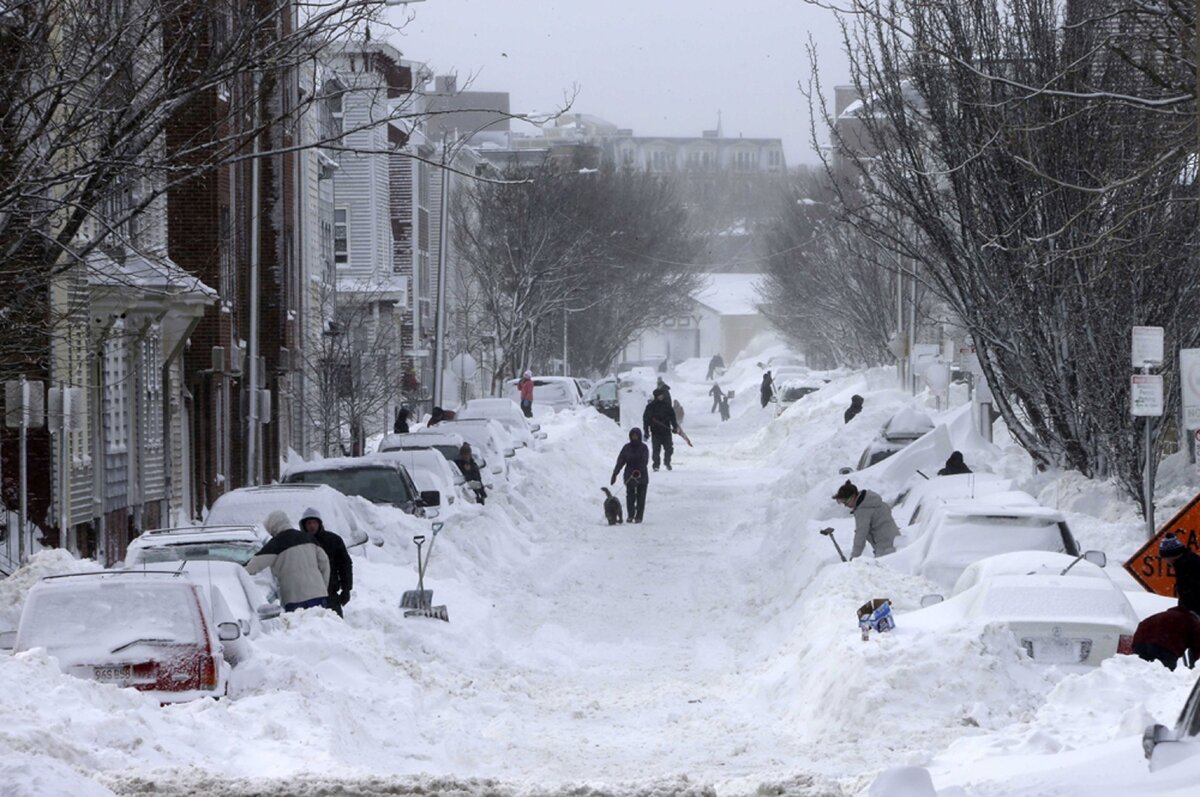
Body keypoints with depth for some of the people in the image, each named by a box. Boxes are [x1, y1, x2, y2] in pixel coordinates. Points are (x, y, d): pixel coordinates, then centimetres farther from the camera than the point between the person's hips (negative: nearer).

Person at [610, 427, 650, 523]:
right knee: (630, 496, -5)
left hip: (642, 475, -1)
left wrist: (639, 471, -30)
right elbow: (620, 461, 3)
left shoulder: (643, 448, -1)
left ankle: (639, 516, 7)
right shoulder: (626, 448, 5)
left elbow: (645, 461, -14)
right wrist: (615, 474, -4)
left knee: (641, 497, 0)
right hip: (629, 475, 1)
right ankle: (630, 515, 4)